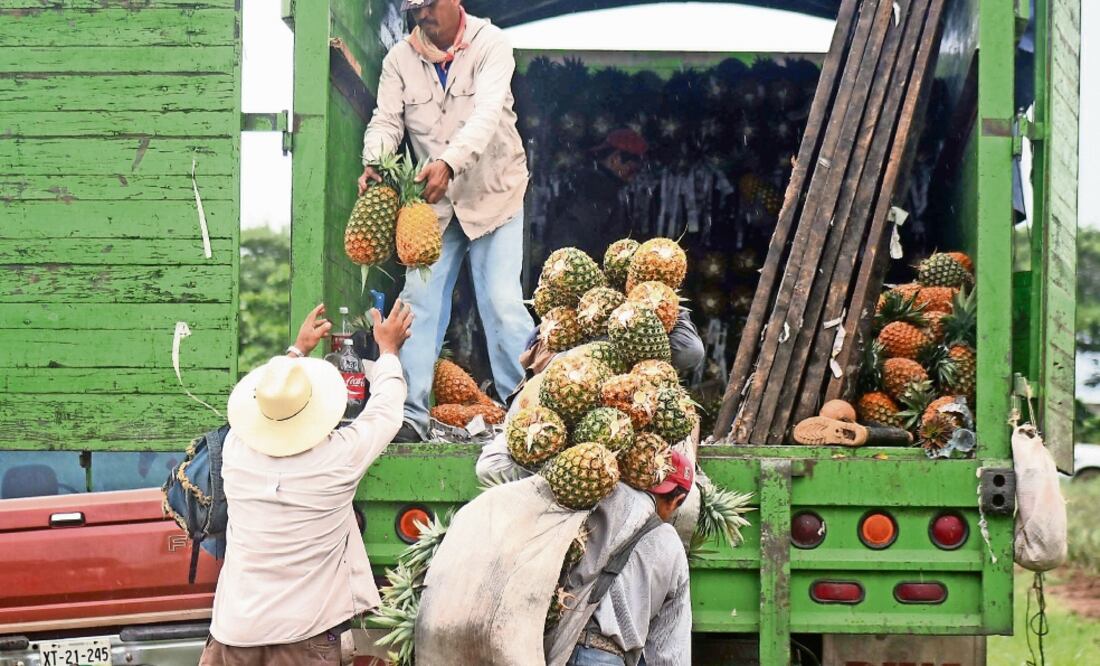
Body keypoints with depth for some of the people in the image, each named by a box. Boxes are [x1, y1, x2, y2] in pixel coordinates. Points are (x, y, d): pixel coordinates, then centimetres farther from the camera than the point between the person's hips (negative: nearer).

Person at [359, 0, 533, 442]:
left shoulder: (489, 44, -13)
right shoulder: (400, 58, 0)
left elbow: (486, 114, -27)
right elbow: (386, 120, -7)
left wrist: (448, 163, -43)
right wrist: (374, 164, -30)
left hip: (493, 192, -3)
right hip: (433, 200, 4)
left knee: (502, 301, -11)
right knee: (419, 300, -3)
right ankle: (411, 414, -2)